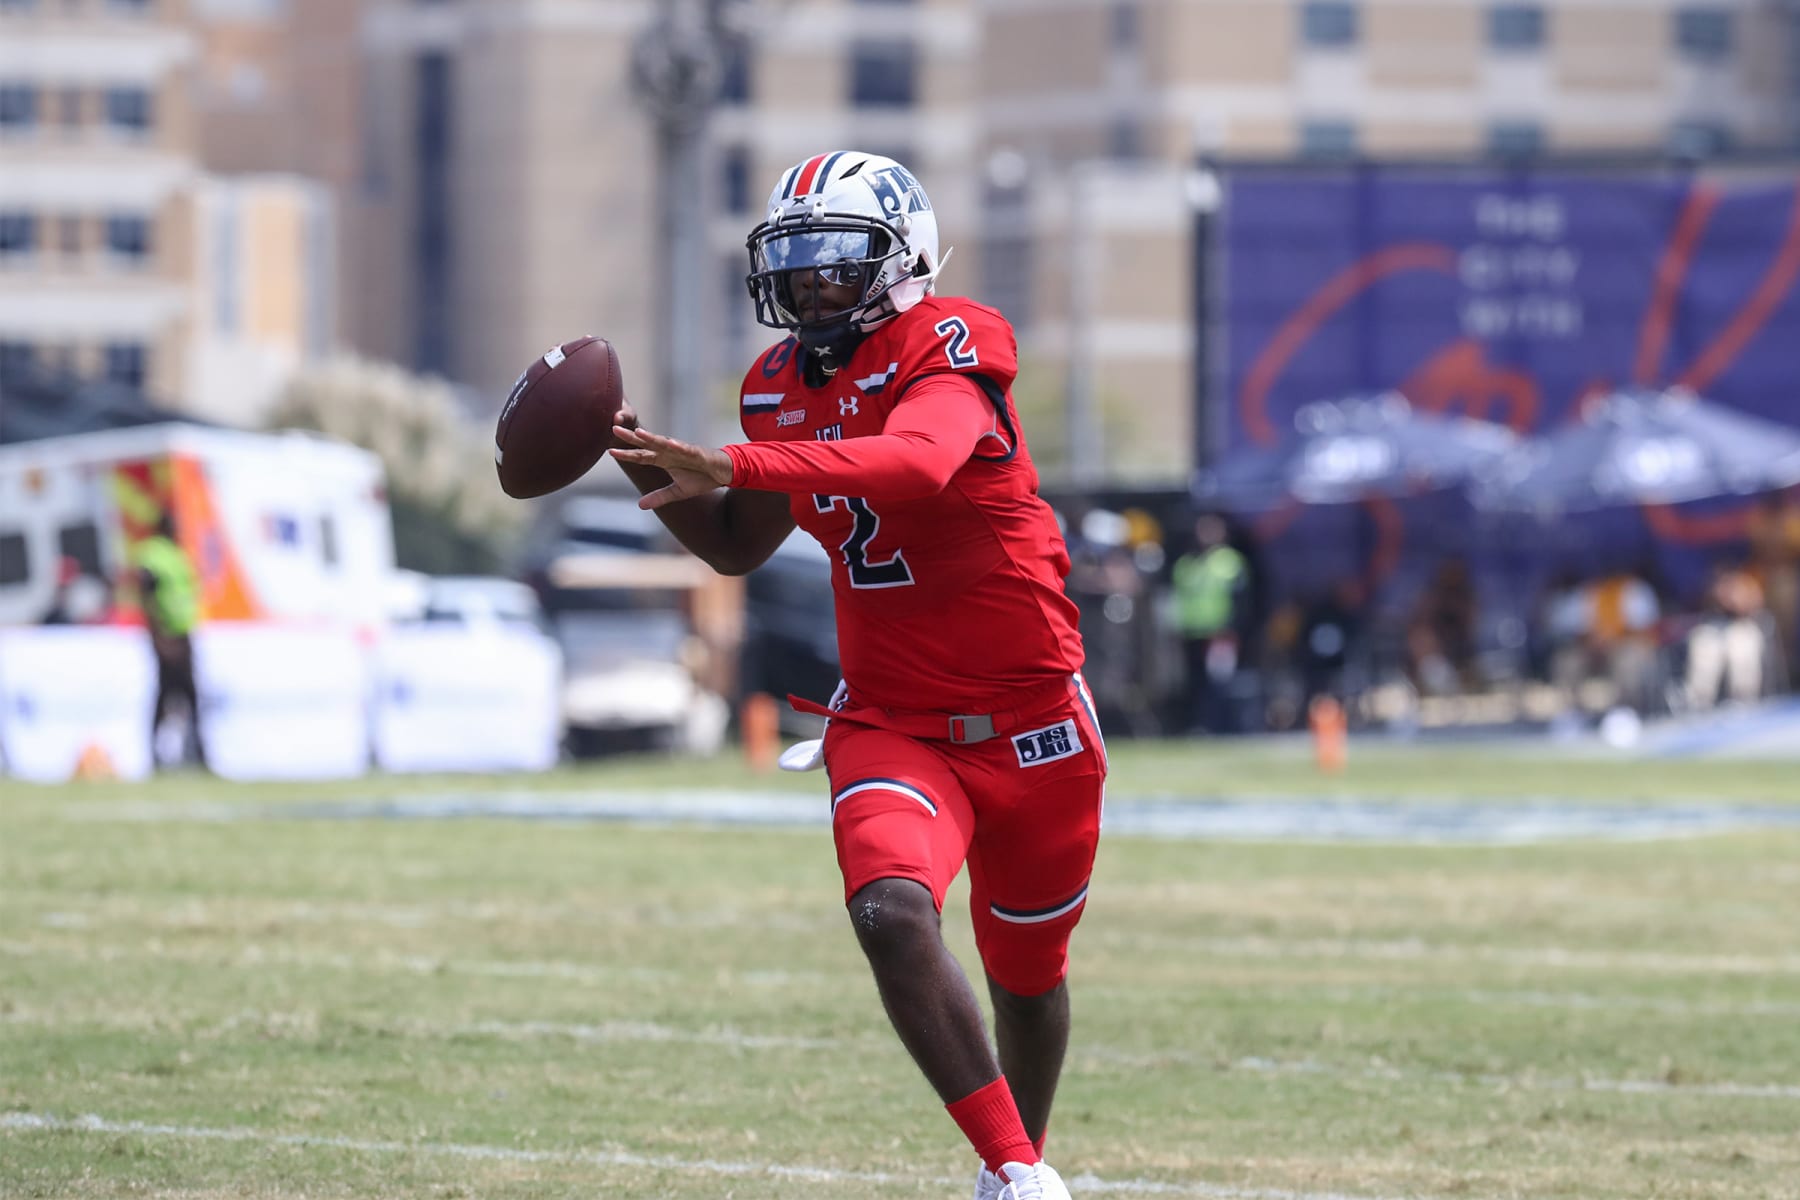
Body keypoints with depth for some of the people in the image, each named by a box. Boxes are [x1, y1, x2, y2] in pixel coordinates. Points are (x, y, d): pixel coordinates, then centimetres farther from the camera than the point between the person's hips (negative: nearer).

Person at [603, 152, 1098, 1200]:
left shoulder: (946, 351, -18)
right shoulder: (782, 386, 3)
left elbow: (918, 464, -40)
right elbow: (739, 547, 18)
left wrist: (730, 466, -47)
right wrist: (656, 474, 0)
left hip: (1029, 721, -3)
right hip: (891, 723, 4)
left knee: (1027, 969, 14)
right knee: (892, 913, -26)